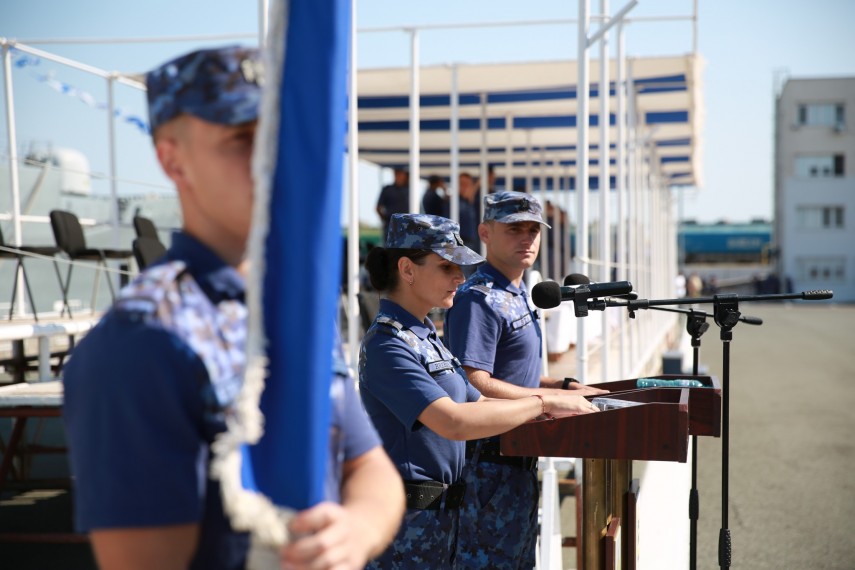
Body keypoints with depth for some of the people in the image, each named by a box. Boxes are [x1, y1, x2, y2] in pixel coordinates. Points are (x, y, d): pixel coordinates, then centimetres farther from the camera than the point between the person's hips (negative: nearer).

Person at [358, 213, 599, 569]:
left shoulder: (425, 336, 12)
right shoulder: (388, 345, -19)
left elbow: (477, 402, 14)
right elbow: (455, 422, -30)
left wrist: (560, 406, 1)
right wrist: (544, 403, -23)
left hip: (440, 514, 9)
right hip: (406, 523, -9)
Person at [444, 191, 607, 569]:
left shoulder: (518, 296, 14)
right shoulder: (478, 299, -17)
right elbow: (474, 386, -25)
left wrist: (566, 385, 10)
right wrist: (555, 397, -20)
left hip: (519, 459, 10)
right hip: (488, 462, -10)